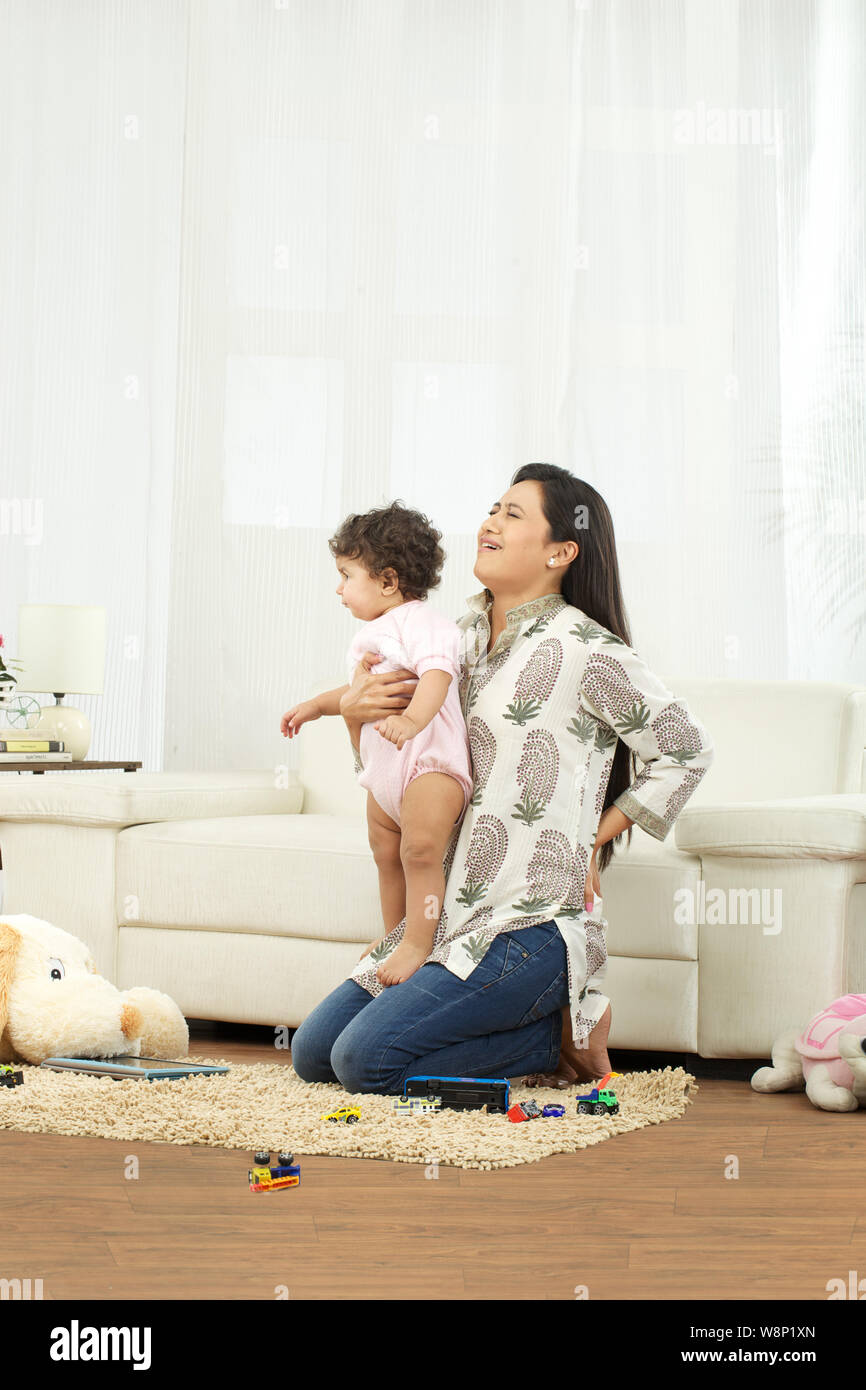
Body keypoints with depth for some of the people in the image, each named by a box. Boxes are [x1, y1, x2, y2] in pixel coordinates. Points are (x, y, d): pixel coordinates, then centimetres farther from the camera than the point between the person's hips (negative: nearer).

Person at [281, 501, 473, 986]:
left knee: (420, 851, -22)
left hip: (430, 758, -11)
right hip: (384, 766, 11)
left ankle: (418, 944, -19)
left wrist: (412, 719, -46)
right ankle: (393, 935, 31)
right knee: (387, 855, 17)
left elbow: (437, 675, -31)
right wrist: (316, 706, 33)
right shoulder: (370, 635, 19)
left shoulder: (422, 623, -13)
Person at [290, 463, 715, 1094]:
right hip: (449, 917, 8)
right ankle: (531, 1023, 11)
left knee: (364, 1059, -20)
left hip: (530, 923, -8)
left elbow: (686, 752, -4)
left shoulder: (585, 650, -10)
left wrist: (591, 841, -4)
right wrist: (355, 711, -2)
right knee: (311, 1053, 5)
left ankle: (561, 1035, -1)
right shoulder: (463, 636, 12)